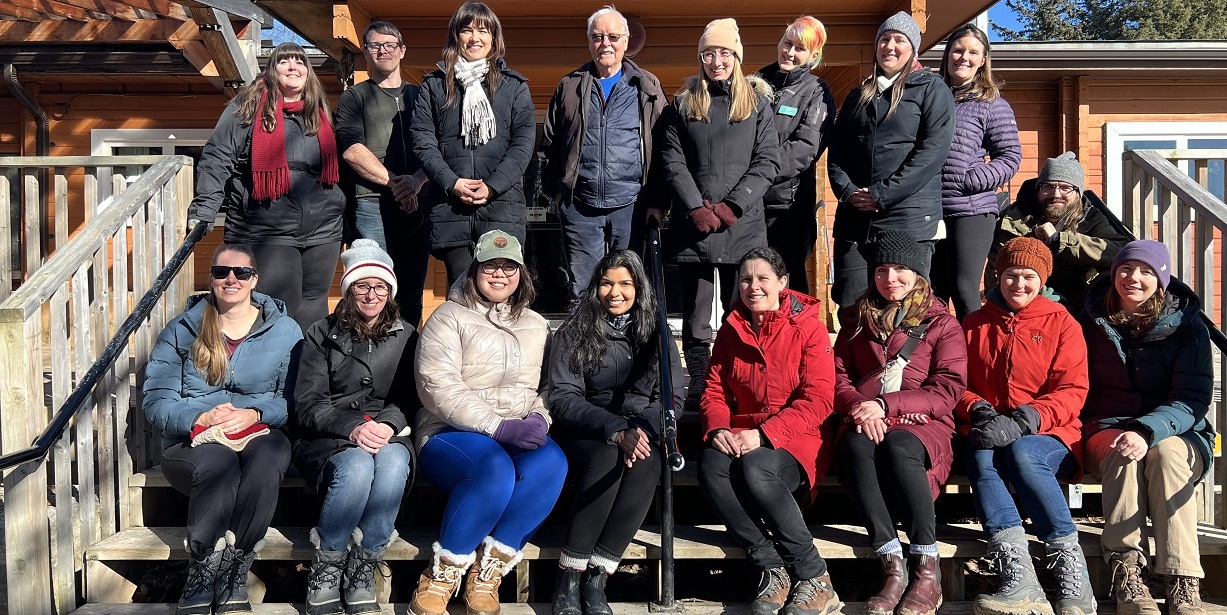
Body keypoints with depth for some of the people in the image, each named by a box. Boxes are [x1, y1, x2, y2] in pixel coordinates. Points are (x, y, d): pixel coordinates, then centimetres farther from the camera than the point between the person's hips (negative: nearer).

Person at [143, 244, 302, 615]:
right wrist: (199, 418, -19)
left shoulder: (285, 331, 7)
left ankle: (233, 577, -27)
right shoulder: (182, 330, 8)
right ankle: (198, 583, -23)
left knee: (268, 457, -37)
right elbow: (155, 400, 0)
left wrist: (255, 414, -19)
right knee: (220, 463, -36)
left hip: (260, 434, 0)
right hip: (193, 441, 0)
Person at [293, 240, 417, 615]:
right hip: (328, 440, -1)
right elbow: (307, 405, 0)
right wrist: (352, 428, -18)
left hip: (387, 435, 1)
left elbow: (410, 398, 8)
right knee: (357, 467, -36)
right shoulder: (322, 335, 8)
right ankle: (325, 568, -16)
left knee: (393, 464, -36)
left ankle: (362, 568, -22)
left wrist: (386, 424, -15)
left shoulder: (406, 337, 14)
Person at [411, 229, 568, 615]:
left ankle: (487, 572, -19)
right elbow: (438, 387, -11)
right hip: (451, 435, -4)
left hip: (520, 439, 4)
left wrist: (539, 419, -10)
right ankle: (441, 575, -17)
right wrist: (498, 426, -21)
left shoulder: (536, 326, 18)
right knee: (495, 467, -37)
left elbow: (548, 386, 15)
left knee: (552, 462, -30)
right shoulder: (449, 317, 2)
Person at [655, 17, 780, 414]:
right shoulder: (683, 104, 12)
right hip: (693, 225, 1)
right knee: (696, 321, 3)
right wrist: (697, 209, -9)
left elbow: (766, 162, 2)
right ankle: (698, 396, 10)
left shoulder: (757, 102, 9)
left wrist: (732, 206, -10)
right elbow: (672, 161, 4)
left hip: (743, 225, -1)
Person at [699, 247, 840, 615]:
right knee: (711, 466, -29)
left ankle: (815, 577, -19)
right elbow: (714, 390, 13)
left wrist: (764, 434, -20)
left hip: (797, 437, -4)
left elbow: (818, 399, -10)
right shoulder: (731, 330, 12)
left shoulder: (808, 327, -3)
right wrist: (718, 428, -10)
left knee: (755, 468, -35)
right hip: (742, 437, 4)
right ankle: (772, 569, -19)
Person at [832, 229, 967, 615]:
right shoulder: (857, 319, 21)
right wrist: (860, 408, -11)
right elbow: (839, 378, 13)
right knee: (855, 446, -35)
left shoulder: (940, 322, 12)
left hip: (921, 424, -2)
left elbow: (948, 389, 0)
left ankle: (927, 569, -30)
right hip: (866, 422, 2)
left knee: (897, 446, -38)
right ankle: (892, 566, -34)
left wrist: (886, 405, -13)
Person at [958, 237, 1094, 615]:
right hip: (990, 433, 2)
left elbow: (1072, 392, -1)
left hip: (1048, 436, -2)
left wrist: (1022, 420, -18)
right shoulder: (974, 325, 17)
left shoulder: (1062, 324, 9)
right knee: (980, 455, -33)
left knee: (1021, 453, -36)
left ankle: (1074, 576, -30)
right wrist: (979, 411, -10)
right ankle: (1020, 583, -44)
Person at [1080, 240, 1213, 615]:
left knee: (1166, 452, -36)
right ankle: (1126, 573, -40)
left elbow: (1192, 400, -9)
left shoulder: (1187, 325, 0)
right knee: (1123, 453, -35)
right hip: (1105, 430, 1)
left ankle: (1183, 584, -39)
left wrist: (1147, 431, -29)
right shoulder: (1092, 321, 5)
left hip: (1175, 434, 0)